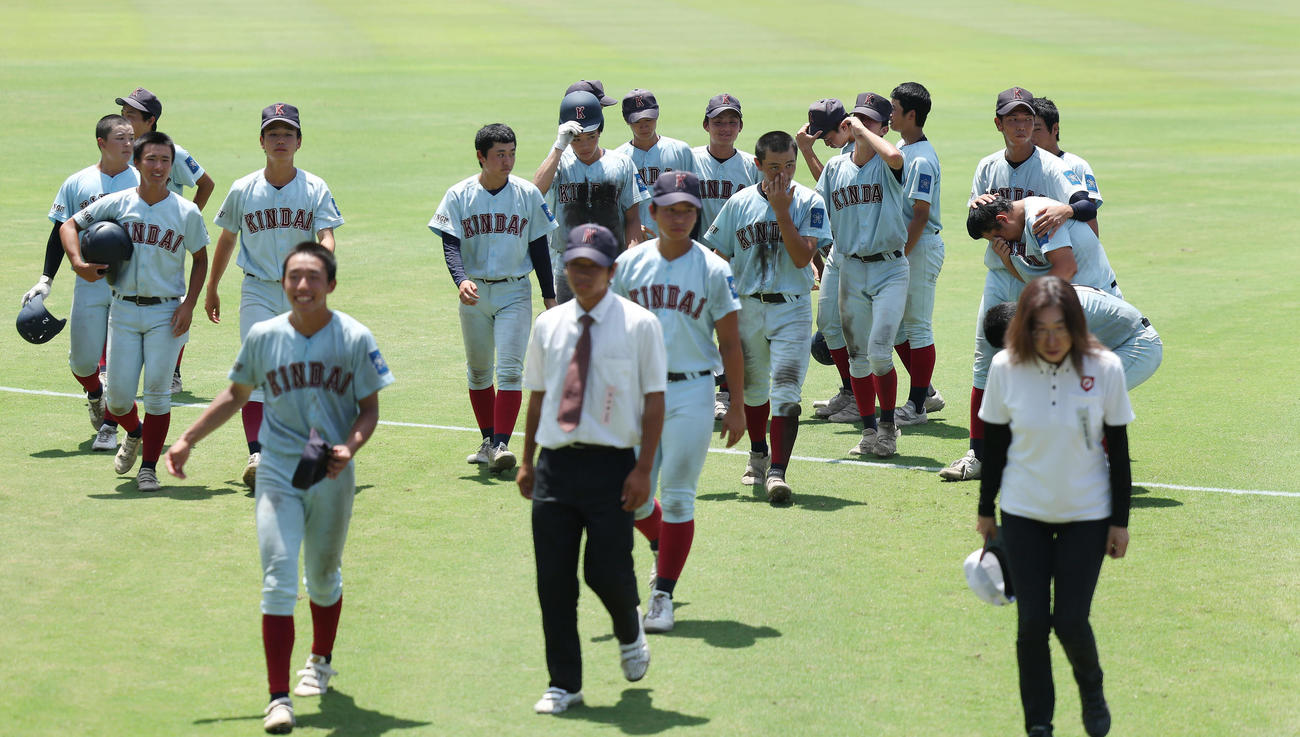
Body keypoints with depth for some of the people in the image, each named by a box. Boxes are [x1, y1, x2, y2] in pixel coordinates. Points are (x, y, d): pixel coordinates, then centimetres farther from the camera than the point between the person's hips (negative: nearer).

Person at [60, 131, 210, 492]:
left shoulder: (187, 212, 0)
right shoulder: (117, 203, 1)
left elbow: (200, 260, 8)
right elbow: (69, 225, 7)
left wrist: (189, 305, -3)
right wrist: (78, 263, -11)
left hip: (167, 312, -1)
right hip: (124, 310, 1)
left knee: (157, 390, -7)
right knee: (118, 395, 1)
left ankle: (149, 468, 4)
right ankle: (134, 434, 35)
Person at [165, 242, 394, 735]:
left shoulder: (355, 339, -7)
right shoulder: (263, 336, -2)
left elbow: (369, 407, -1)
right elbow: (236, 394, 13)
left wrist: (350, 446, -20)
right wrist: (188, 440, 12)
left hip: (332, 476, 0)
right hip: (277, 474, 0)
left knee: (324, 577, 18)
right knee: (278, 581, -10)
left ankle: (321, 662, 45)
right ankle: (278, 697, -13)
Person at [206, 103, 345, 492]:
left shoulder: (315, 189, 0)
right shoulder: (243, 190, 2)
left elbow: (327, 238, -10)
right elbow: (226, 240, 15)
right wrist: (211, 289, 20)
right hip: (258, 291, -1)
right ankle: (256, 454, -23)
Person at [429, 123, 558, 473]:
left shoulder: (528, 194, 0)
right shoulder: (459, 196, -2)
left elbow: (539, 247, 6)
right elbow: (451, 245, -8)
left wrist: (549, 296, 6)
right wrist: (461, 280, -27)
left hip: (515, 291, -1)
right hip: (474, 293, 1)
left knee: (510, 369, -13)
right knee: (478, 371, 11)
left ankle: (501, 445, -17)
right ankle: (488, 441, 24)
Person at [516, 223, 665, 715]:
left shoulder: (639, 325, -2)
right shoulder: (548, 325, 10)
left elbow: (654, 400, -3)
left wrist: (643, 469, -9)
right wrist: (526, 461, 13)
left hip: (611, 465, -4)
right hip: (555, 464, 4)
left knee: (607, 570, -7)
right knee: (554, 579, 2)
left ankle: (630, 632, 29)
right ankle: (564, 685, 13)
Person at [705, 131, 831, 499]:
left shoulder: (809, 202, -3)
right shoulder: (739, 203, 3)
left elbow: (801, 257, -14)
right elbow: (719, 258, 9)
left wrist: (781, 210, -17)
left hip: (791, 309, -3)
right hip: (747, 307, 3)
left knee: (786, 391, -14)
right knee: (752, 386, 16)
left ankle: (777, 472, -19)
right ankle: (758, 455, 39)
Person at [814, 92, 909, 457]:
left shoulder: (887, 167, -5)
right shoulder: (836, 167, 9)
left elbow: (894, 156, -31)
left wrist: (861, 129, -17)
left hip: (890, 267, -4)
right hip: (850, 269, 5)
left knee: (879, 353, -13)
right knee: (858, 355, 6)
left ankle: (888, 426, 5)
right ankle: (870, 431, 16)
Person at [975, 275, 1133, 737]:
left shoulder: (1104, 368, -13)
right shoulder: (1006, 367, -11)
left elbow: (1118, 450, -4)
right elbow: (995, 443, 1)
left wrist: (1120, 521, -1)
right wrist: (985, 510, 8)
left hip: (1086, 514, -1)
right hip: (1023, 513, 1)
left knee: (1070, 621, -3)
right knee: (1032, 622, 0)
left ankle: (1092, 691, 29)